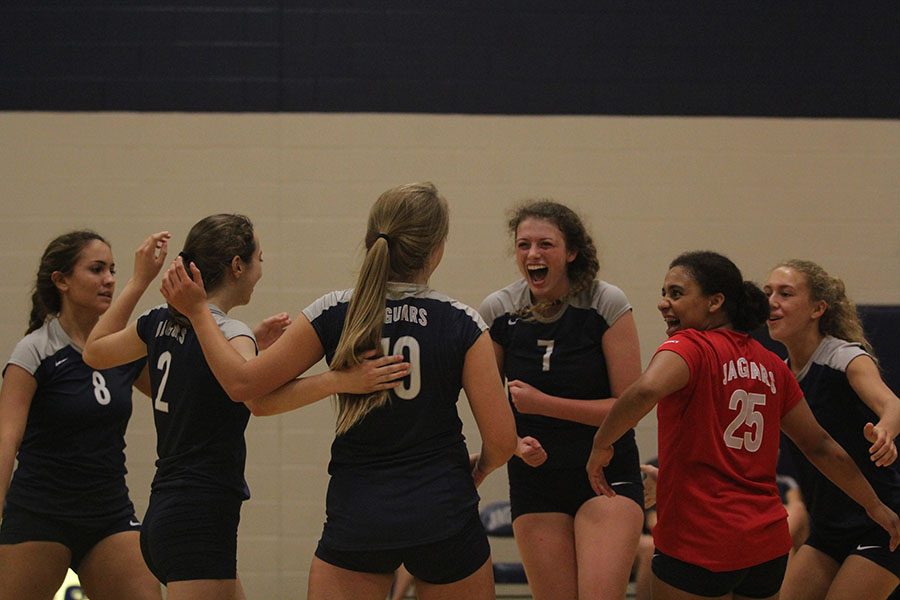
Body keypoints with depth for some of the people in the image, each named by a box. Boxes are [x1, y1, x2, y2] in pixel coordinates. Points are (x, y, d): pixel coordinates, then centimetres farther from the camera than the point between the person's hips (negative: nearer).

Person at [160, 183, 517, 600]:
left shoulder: (333, 314, -4)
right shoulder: (461, 324, -6)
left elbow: (243, 383, 1)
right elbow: (501, 439, -8)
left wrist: (197, 312, 11)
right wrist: (478, 468, 15)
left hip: (357, 516, 1)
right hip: (443, 513, -1)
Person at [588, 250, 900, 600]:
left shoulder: (690, 346, -8)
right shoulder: (769, 364, 13)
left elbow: (646, 390, -30)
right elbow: (821, 447, 19)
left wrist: (602, 444, -16)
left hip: (698, 544, -7)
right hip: (769, 547, 7)